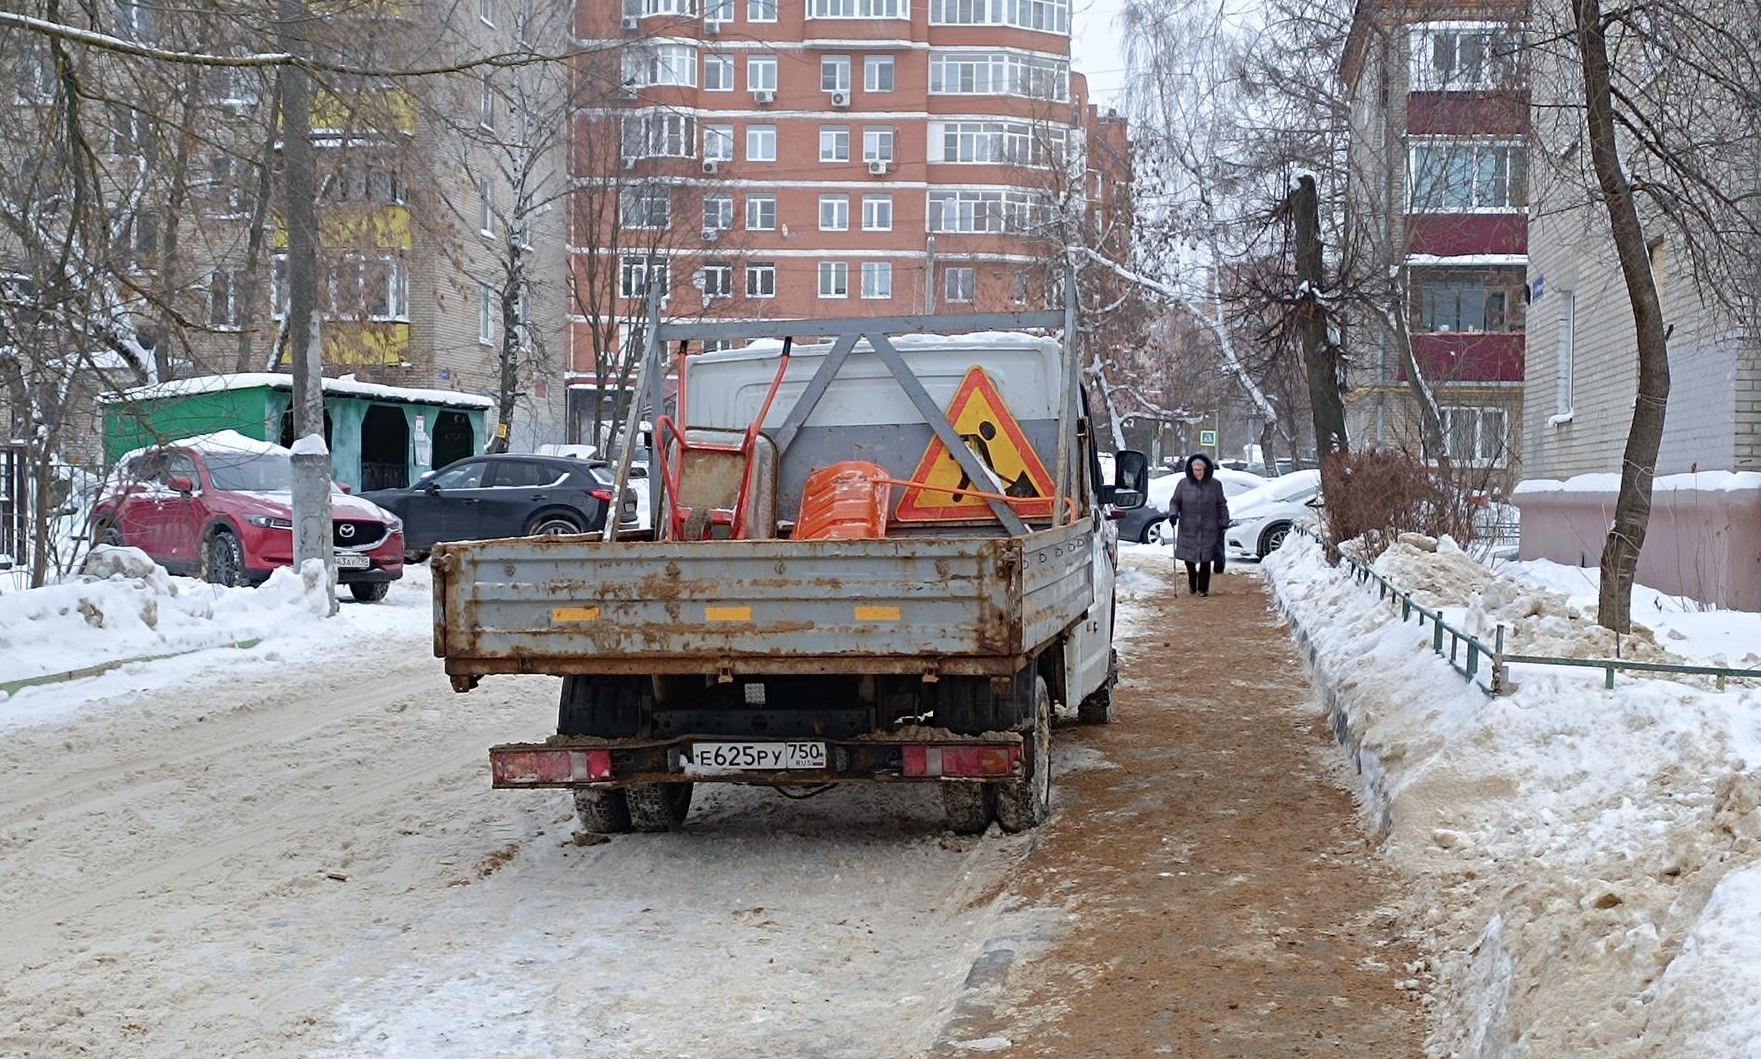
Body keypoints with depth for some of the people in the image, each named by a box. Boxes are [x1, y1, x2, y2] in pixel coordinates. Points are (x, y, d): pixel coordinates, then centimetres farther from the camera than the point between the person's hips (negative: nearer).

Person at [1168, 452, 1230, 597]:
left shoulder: (1215, 485, 2)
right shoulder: (1183, 484, 2)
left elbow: (1222, 505, 8)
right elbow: (1175, 501, 8)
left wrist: (1223, 523, 3)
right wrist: (1173, 513, -10)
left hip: (1208, 530, -1)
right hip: (1188, 529, 1)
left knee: (1205, 560, -2)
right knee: (1188, 558, 4)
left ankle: (1203, 588, 9)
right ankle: (1192, 583, 31)